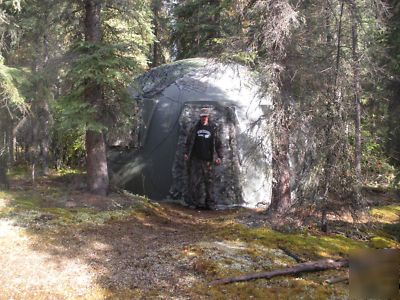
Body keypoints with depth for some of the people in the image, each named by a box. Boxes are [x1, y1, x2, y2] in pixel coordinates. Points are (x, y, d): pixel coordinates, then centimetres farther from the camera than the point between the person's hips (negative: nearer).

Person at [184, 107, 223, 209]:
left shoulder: (214, 128, 6)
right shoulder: (195, 128, 8)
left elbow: (218, 144, 7)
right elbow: (188, 142, 13)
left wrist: (219, 156, -2)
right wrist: (186, 153, 2)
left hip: (208, 159, 0)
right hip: (196, 159, 0)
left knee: (209, 181, 1)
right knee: (195, 181, -3)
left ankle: (210, 203, 8)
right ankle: (194, 202, 5)